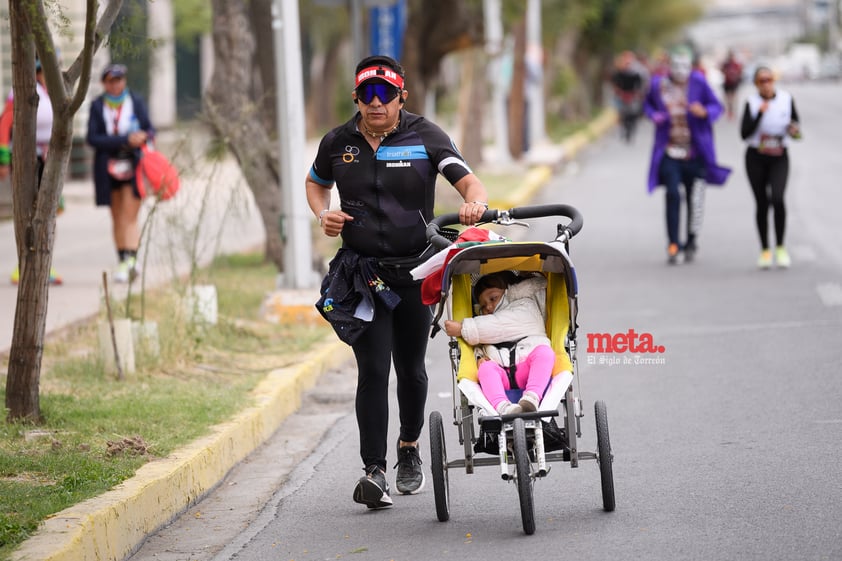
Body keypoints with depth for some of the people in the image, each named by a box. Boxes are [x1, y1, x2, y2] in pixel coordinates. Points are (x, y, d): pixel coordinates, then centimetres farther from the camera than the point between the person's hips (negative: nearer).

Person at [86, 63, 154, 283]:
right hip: (109, 167, 2)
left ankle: (130, 261, -19)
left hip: (133, 165, -2)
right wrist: (126, 140, -19)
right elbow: (92, 138, -10)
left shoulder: (136, 102, 2)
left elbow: (149, 130, 7)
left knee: (130, 217, -11)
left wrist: (145, 137, -19)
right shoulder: (97, 106, 0)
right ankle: (123, 261, 16)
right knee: (117, 218, 9)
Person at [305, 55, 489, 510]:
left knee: (411, 369, 11)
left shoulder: (424, 136, -4)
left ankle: (410, 448, 37)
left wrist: (475, 203, -37)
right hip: (363, 272, 0)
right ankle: (374, 471, -10)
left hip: (416, 270, 0)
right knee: (373, 370, -10)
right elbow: (315, 183, 22)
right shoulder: (337, 143, 3)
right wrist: (323, 215, 1)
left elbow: (468, 180, -13)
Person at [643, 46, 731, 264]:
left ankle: (690, 242, 23)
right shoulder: (658, 84, 2)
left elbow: (717, 106, 3)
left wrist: (704, 112, -19)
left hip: (695, 152, 0)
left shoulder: (698, 82, -3)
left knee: (694, 197, 5)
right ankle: (673, 244, -10)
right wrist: (653, 115, -1)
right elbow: (648, 103, 21)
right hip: (669, 152, 0)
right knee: (672, 195, -13)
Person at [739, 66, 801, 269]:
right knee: (762, 204, 4)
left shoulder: (786, 99, -3)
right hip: (756, 158, 0)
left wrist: (795, 130, -12)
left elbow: (795, 122, 12)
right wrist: (760, 114, -24)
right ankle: (765, 251, 18)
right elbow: (745, 134, -13)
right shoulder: (752, 103, -7)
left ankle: (780, 247, -7)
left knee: (777, 199, -20)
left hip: (779, 158, 0)